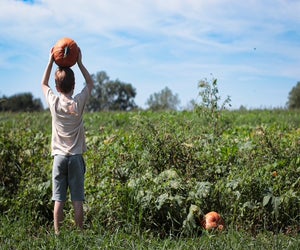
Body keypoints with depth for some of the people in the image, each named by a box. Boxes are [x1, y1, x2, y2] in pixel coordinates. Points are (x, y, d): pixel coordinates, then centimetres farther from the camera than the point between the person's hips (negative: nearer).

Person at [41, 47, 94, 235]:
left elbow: (44, 84, 18)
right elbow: (91, 83, 14)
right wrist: (79, 62, 12)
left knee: (59, 200, 0)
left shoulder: (53, 102, -3)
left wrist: (51, 61, 15)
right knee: (78, 200, 0)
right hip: (76, 156, -1)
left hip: (59, 156, 1)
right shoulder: (79, 102, -6)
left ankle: (58, 235, 0)